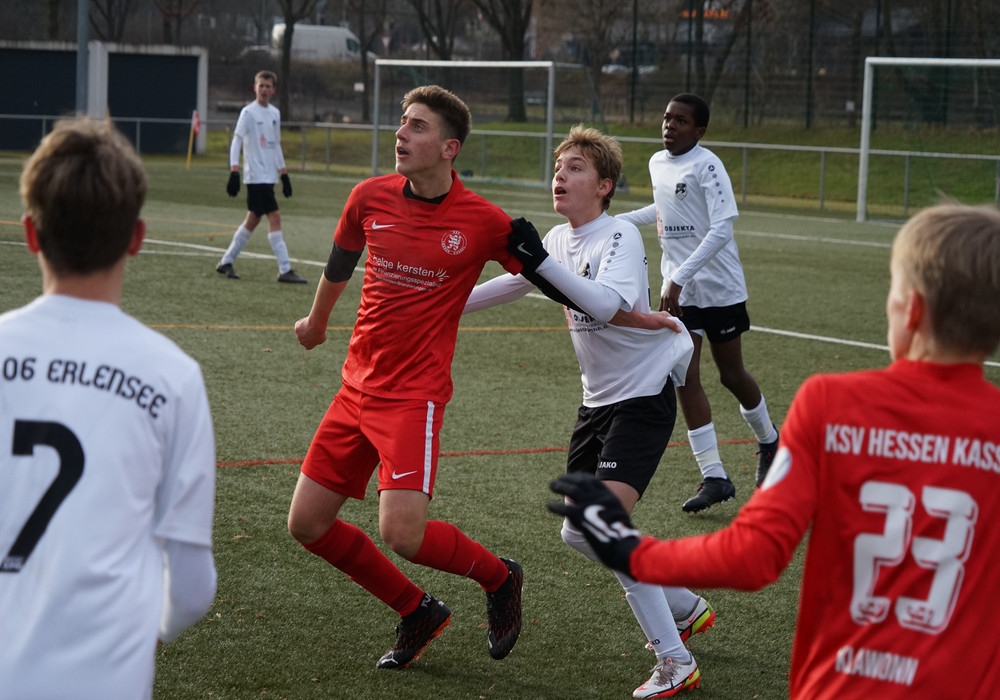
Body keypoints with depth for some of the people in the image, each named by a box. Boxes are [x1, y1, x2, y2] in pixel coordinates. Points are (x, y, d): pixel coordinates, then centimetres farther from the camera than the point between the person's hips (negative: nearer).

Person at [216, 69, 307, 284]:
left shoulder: (275, 113, 14)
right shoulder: (248, 112, -8)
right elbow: (236, 142, -11)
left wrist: (284, 174, 20)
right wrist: (234, 172, -19)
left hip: (268, 176, 8)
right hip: (256, 176, -8)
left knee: (253, 219, 11)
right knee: (274, 217, -12)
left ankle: (226, 262, 21)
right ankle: (285, 270, -12)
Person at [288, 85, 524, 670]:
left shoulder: (484, 221, -12)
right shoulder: (370, 198, 0)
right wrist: (317, 321, 37)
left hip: (417, 393, -6)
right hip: (358, 385, 6)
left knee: (403, 534, -19)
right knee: (307, 523, 5)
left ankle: (499, 577, 13)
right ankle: (418, 611, 23)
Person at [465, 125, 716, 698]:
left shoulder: (621, 237, -18)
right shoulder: (560, 240, 6)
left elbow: (607, 304, -37)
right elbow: (510, 285, 24)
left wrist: (542, 260, -43)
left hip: (644, 396, -9)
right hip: (599, 399, 9)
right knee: (579, 531, 11)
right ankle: (687, 607, 30)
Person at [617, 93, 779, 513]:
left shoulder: (706, 166, -16)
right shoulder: (657, 163, 7)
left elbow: (721, 229, -25)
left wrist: (679, 277, -30)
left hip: (719, 287, -6)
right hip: (677, 292, 6)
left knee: (731, 375, 7)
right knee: (685, 378, -4)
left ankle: (768, 441, 36)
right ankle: (715, 478, 0)